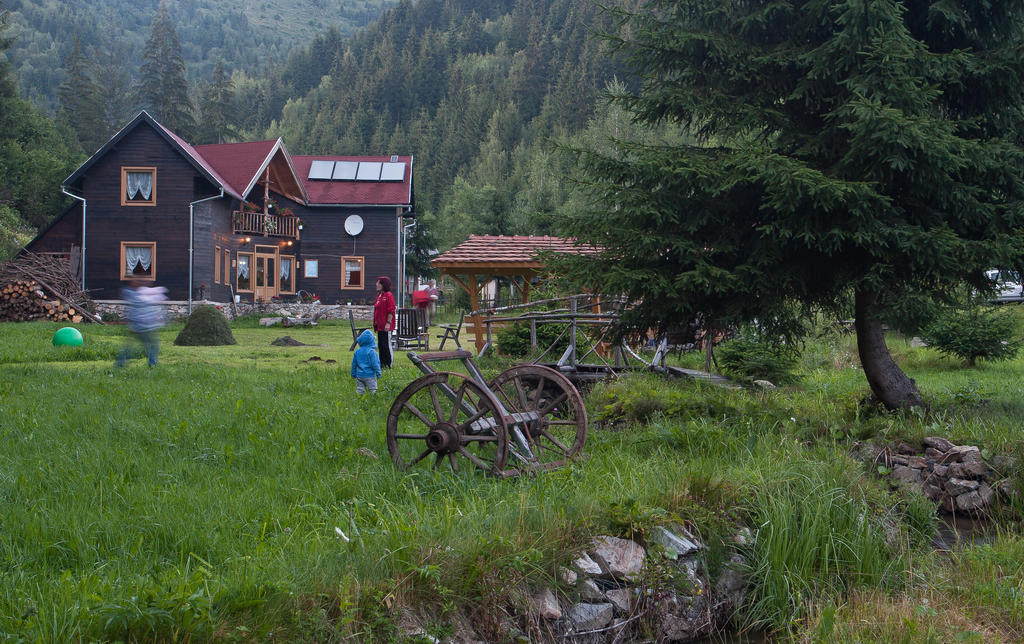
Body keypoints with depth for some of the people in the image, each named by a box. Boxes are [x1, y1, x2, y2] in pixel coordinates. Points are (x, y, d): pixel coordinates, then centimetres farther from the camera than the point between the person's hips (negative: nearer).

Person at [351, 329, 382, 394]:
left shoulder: (357, 351, 3)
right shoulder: (372, 351, -14)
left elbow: (354, 364, 11)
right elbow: (375, 364, -15)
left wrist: (353, 374, 22)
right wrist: (378, 373, -3)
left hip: (359, 375, 5)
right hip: (369, 375, -5)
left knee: (360, 390, 11)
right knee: (373, 391, 2)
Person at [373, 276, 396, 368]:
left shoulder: (388, 295, -12)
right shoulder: (379, 295, 15)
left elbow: (391, 311, -17)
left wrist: (388, 323, -21)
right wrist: (375, 323, 18)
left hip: (386, 326, -9)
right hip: (380, 325, 9)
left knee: (386, 345, -5)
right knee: (380, 345, 11)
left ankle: (388, 364, 1)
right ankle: (382, 363, 18)